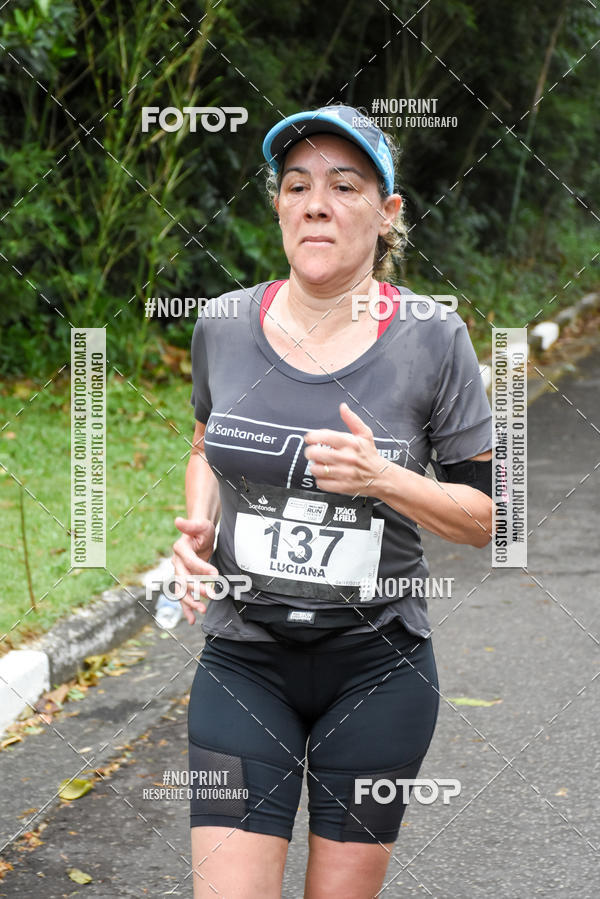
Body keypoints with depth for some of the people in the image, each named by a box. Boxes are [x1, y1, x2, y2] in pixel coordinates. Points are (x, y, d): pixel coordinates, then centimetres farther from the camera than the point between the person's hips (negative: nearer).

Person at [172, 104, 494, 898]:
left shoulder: (432, 339, -8)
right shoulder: (223, 326, -1)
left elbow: (486, 516, -3)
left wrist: (385, 479, -20)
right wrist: (199, 528, -1)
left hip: (378, 663, -1)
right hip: (243, 660, 1)